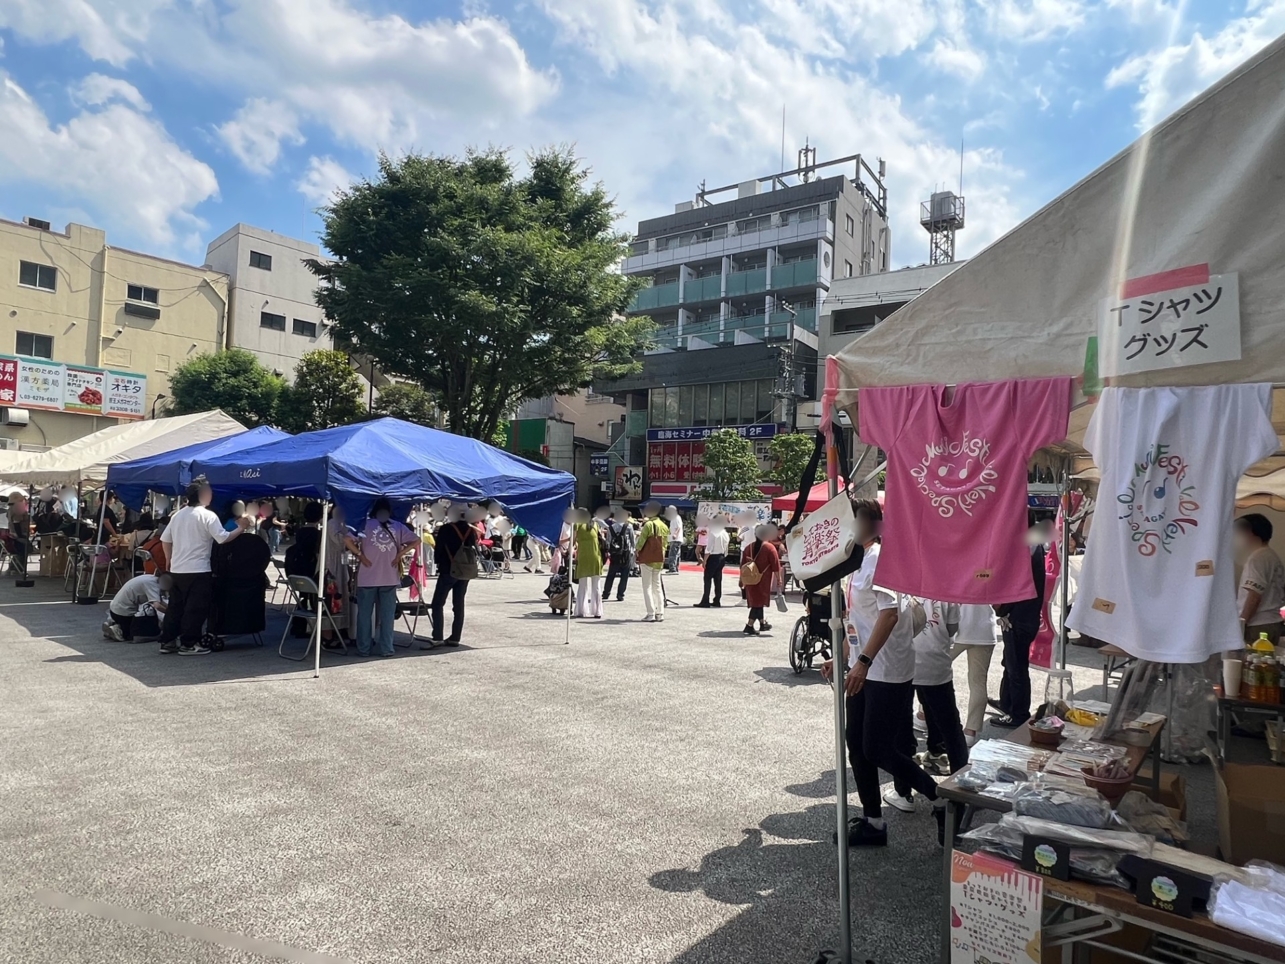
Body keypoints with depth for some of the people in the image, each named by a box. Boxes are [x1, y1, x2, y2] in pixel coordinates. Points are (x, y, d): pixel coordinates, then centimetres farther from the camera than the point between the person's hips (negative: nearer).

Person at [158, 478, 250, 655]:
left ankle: (167, 641, 20)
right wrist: (240, 529, -7)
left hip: (178, 569, 8)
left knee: (175, 606, 15)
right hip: (198, 570, -8)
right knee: (195, 609, -1)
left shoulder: (178, 514, 12)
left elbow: (165, 539, 16)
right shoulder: (208, 515, -11)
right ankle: (189, 644, 1)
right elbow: (222, 538, -18)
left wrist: (169, 560, 26)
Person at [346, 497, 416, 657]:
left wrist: (360, 555, -5)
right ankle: (386, 649, 9)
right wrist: (399, 555, 1)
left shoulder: (365, 524, -2)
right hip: (390, 578, 2)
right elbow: (415, 541, 2)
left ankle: (364, 649, 13)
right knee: (387, 615, 7)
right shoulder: (398, 526, 4)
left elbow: (347, 539, -13)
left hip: (368, 577, -1)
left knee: (365, 614, 9)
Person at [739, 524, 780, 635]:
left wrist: (742, 579, 17)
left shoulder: (748, 547, 7)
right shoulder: (769, 548, -8)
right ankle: (749, 626, -8)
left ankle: (762, 623, 34)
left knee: (756, 601, 18)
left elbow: (742, 566, 10)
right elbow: (775, 566, -9)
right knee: (759, 602, -1)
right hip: (763, 581, -5)